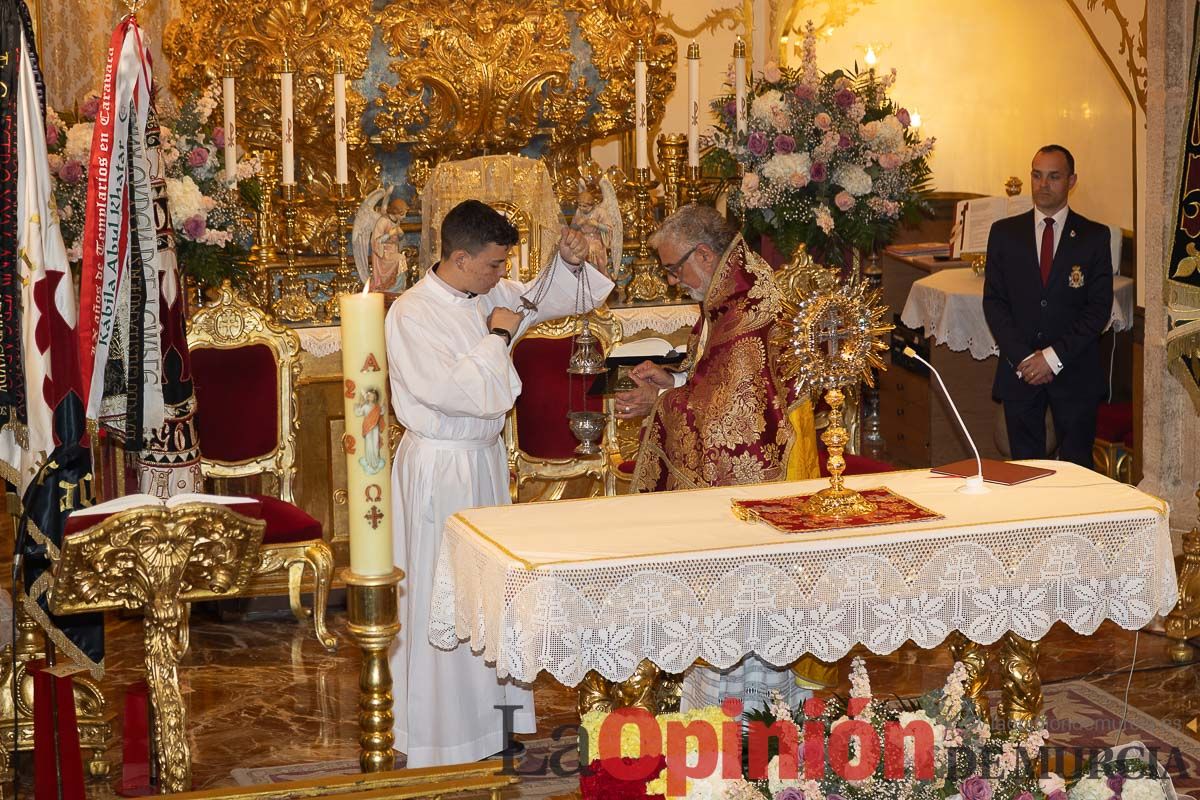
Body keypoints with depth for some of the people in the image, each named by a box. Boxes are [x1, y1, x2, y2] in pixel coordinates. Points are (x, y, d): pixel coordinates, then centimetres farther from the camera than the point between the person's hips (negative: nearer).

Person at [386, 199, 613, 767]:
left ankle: (491, 701, 33)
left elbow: (541, 299, 18)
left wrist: (570, 262, -2)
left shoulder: (489, 295, 2)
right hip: (438, 468, -8)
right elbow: (453, 391, -28)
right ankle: (440, 728, 11)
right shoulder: (411, 315, -21)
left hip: (485, 458, 8)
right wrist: (497, 338, -19)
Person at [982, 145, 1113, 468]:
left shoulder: (1094, 236, 2)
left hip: (1074, 372, -1)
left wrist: (1054, 357, -12)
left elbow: (1099, 308, -3)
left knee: (1077, 468, 1)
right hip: (1019, 370, 1)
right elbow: (994, 301, 3)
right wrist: (1022, 358, -9)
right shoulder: (1004, 233, 7)